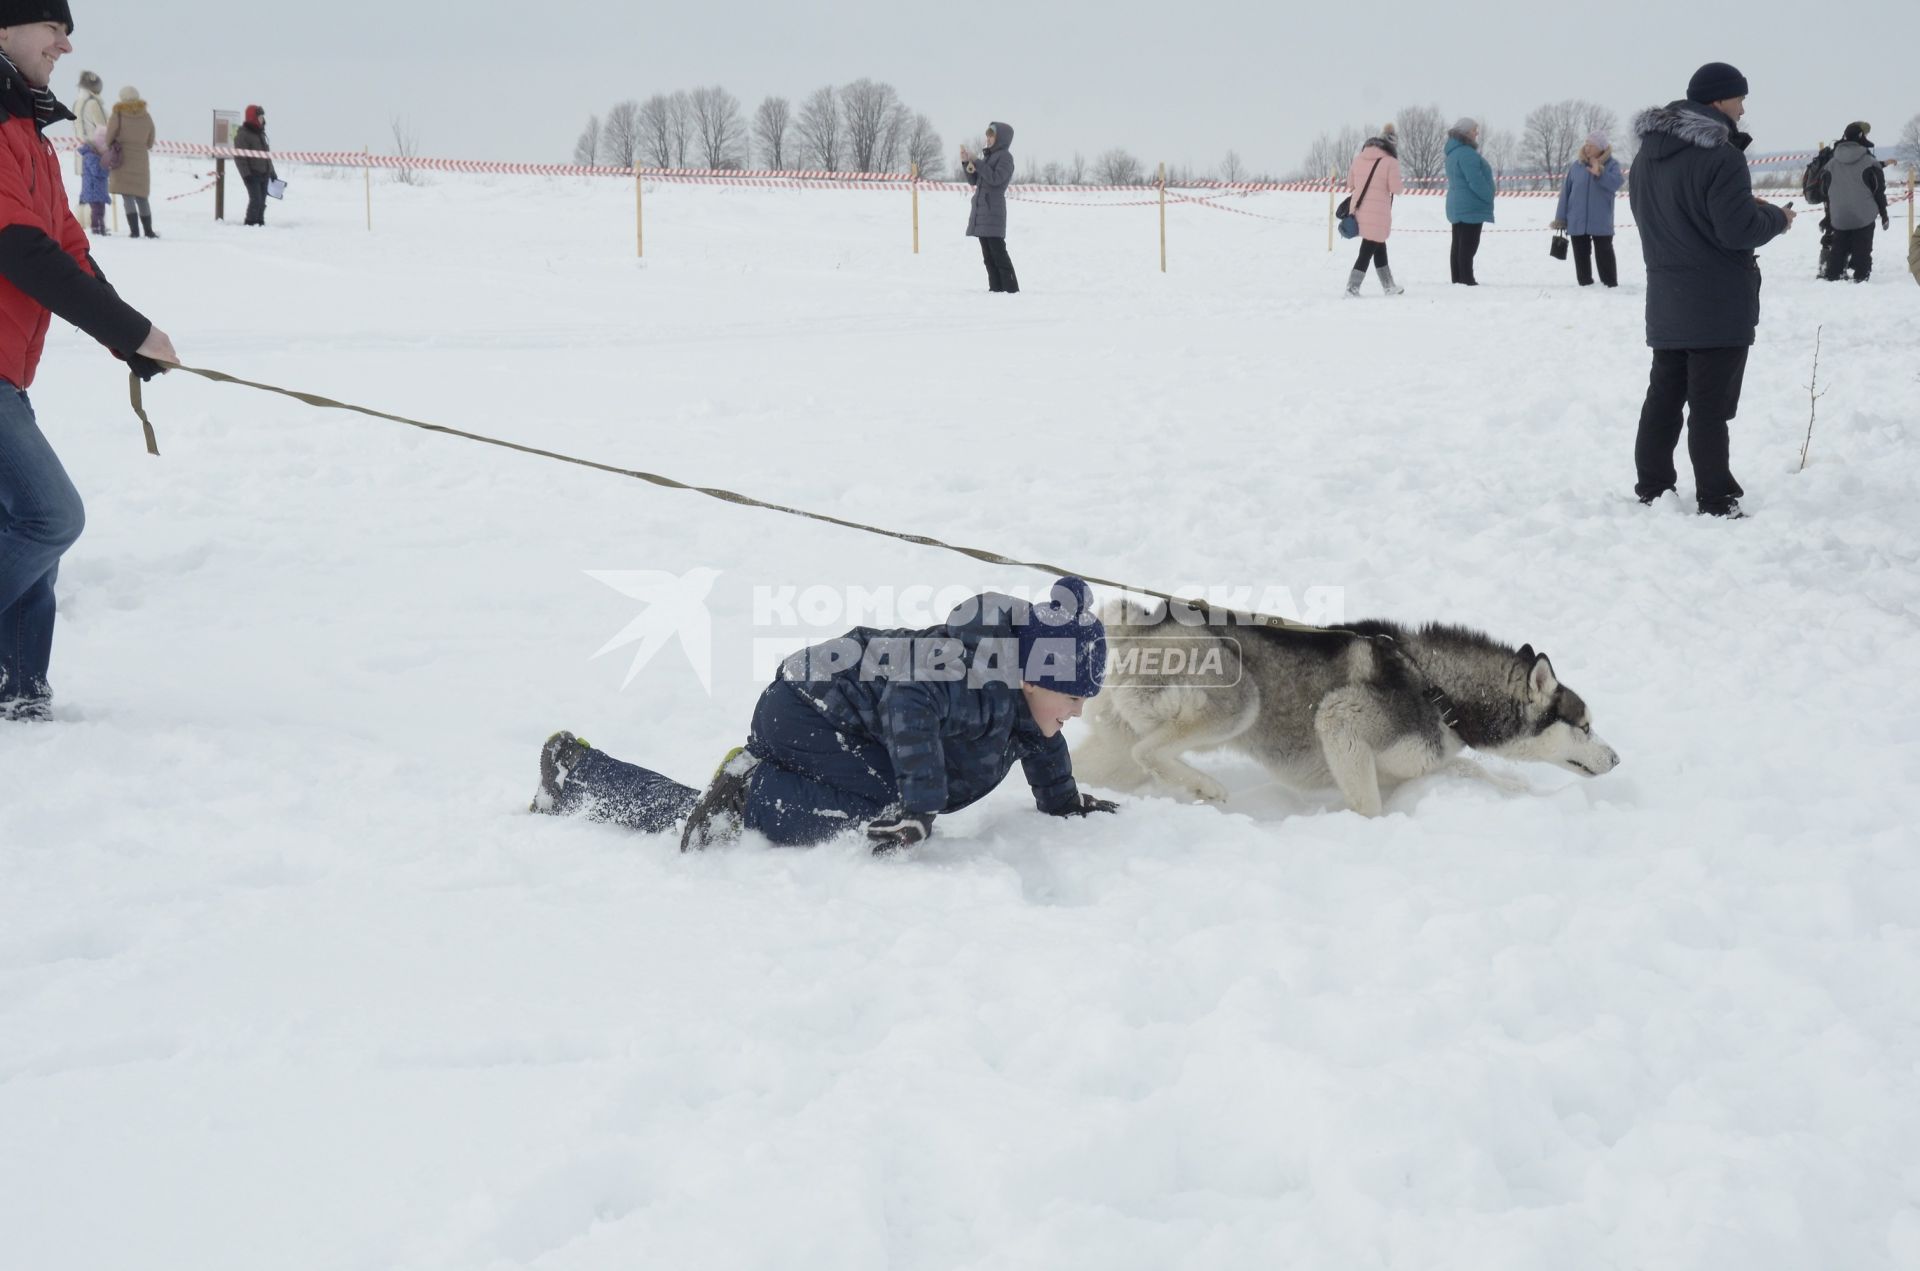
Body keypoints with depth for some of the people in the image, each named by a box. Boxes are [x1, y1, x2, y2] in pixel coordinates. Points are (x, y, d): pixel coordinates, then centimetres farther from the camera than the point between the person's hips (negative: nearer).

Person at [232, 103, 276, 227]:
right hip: (252, 174, -8)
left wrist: (272, 172, 24)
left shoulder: (261, 134, 18)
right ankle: (250, 224, -12)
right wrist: (246, 173, -20)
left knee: (262, 202, 8)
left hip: (264, 174, 8)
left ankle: (260, 223, 13)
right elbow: (239, 156, -13)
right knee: (256, 200, -15)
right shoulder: (242, 135, -8)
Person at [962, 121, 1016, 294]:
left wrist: (976, 162, -15)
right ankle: (996, 287, 9)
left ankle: (1011, 288, -12)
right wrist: (966, 162, 4)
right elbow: (973, 181, 19)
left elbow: (996, 178, -20)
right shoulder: (987, 156, 18)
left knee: (997, 251, -12)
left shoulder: (1005, 157, -5)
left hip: (993, 210, -8)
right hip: (981, 211, 9)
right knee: (988, 254, 7)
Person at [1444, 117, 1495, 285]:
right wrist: (1489, 198, -10)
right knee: (1468, 246, -10)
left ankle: (1458, 280, 15)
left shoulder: (1453, 152, 15)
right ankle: (1467, 282, -11)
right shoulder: (1466, 153, -18)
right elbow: (1476, 181, -23)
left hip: (1457, 206, 10)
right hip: (1471, 207, -10)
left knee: (1459, 246, 11)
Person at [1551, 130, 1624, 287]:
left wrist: (1600, 174, -33)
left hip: (1601, 222, -3)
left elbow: (1618, 183, -19)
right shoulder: (1577, 165, 4)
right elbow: (1566, 192, 5)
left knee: (1604, 254, 2)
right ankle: (1585, 285, 17)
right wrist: (1561, 218, 2)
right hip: (1577, 221, 3)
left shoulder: (1611, 164, -2)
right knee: (1581, 255, 8)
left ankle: (1611, 285, 7)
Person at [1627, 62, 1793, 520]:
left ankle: (1652, 489, 20)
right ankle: (1717, 502, 0)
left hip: (1666, 305, 7)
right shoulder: (1720, 156, -20)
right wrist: (1777, 218, 0)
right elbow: (1739, 229, -20)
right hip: (1719, 306, -7)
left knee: (1663, 396, 14)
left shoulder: (1648, 154, 7)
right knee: (1710, 405, -4)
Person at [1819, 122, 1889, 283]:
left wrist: (1828, 216, 23)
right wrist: (1884, 214, 5)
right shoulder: (1869, 163, -7)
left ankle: (1833, 276, 11)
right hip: (1864, 217, -4)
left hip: (1839, 218, 4)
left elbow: (1825, 191, 12)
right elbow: (1879, 190, -4)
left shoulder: (1831, 163, 5)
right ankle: (1861, 277, -6)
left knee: (1838, 249, 12)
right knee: (1862, 250, -2)